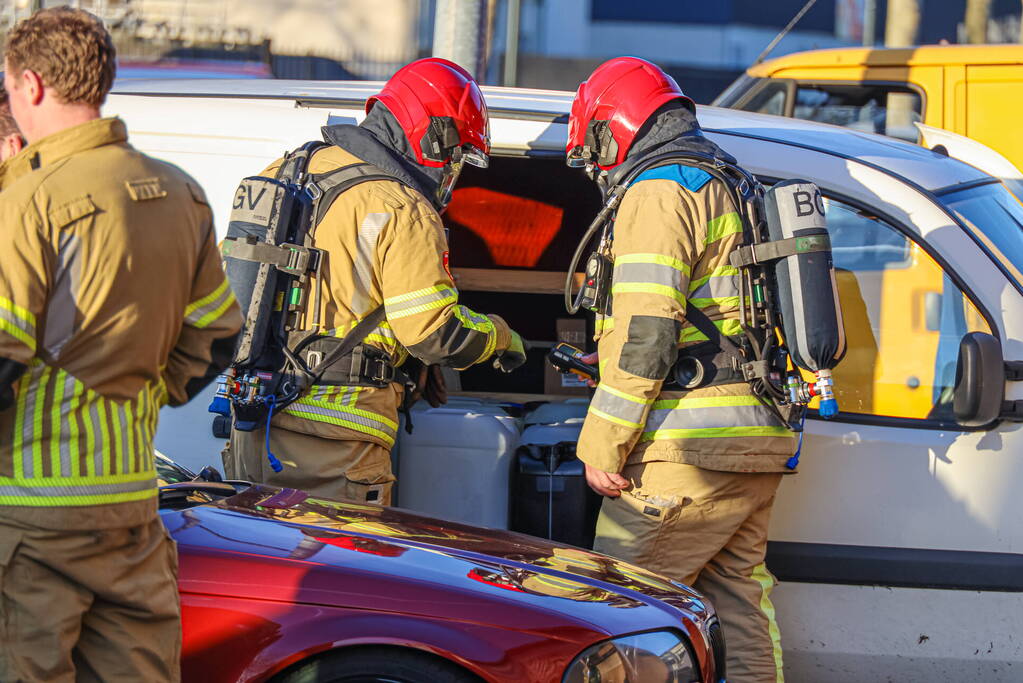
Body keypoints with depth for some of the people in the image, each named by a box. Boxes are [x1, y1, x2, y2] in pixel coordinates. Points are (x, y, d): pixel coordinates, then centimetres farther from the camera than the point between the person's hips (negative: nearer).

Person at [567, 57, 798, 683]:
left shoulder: (657, 192, -9)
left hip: (688, 450, -9)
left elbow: (644, 333, -17)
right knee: (736, 606, 11)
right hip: (761, 444, 9)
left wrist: (602, 448, -14)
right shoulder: (737, 188, 21)